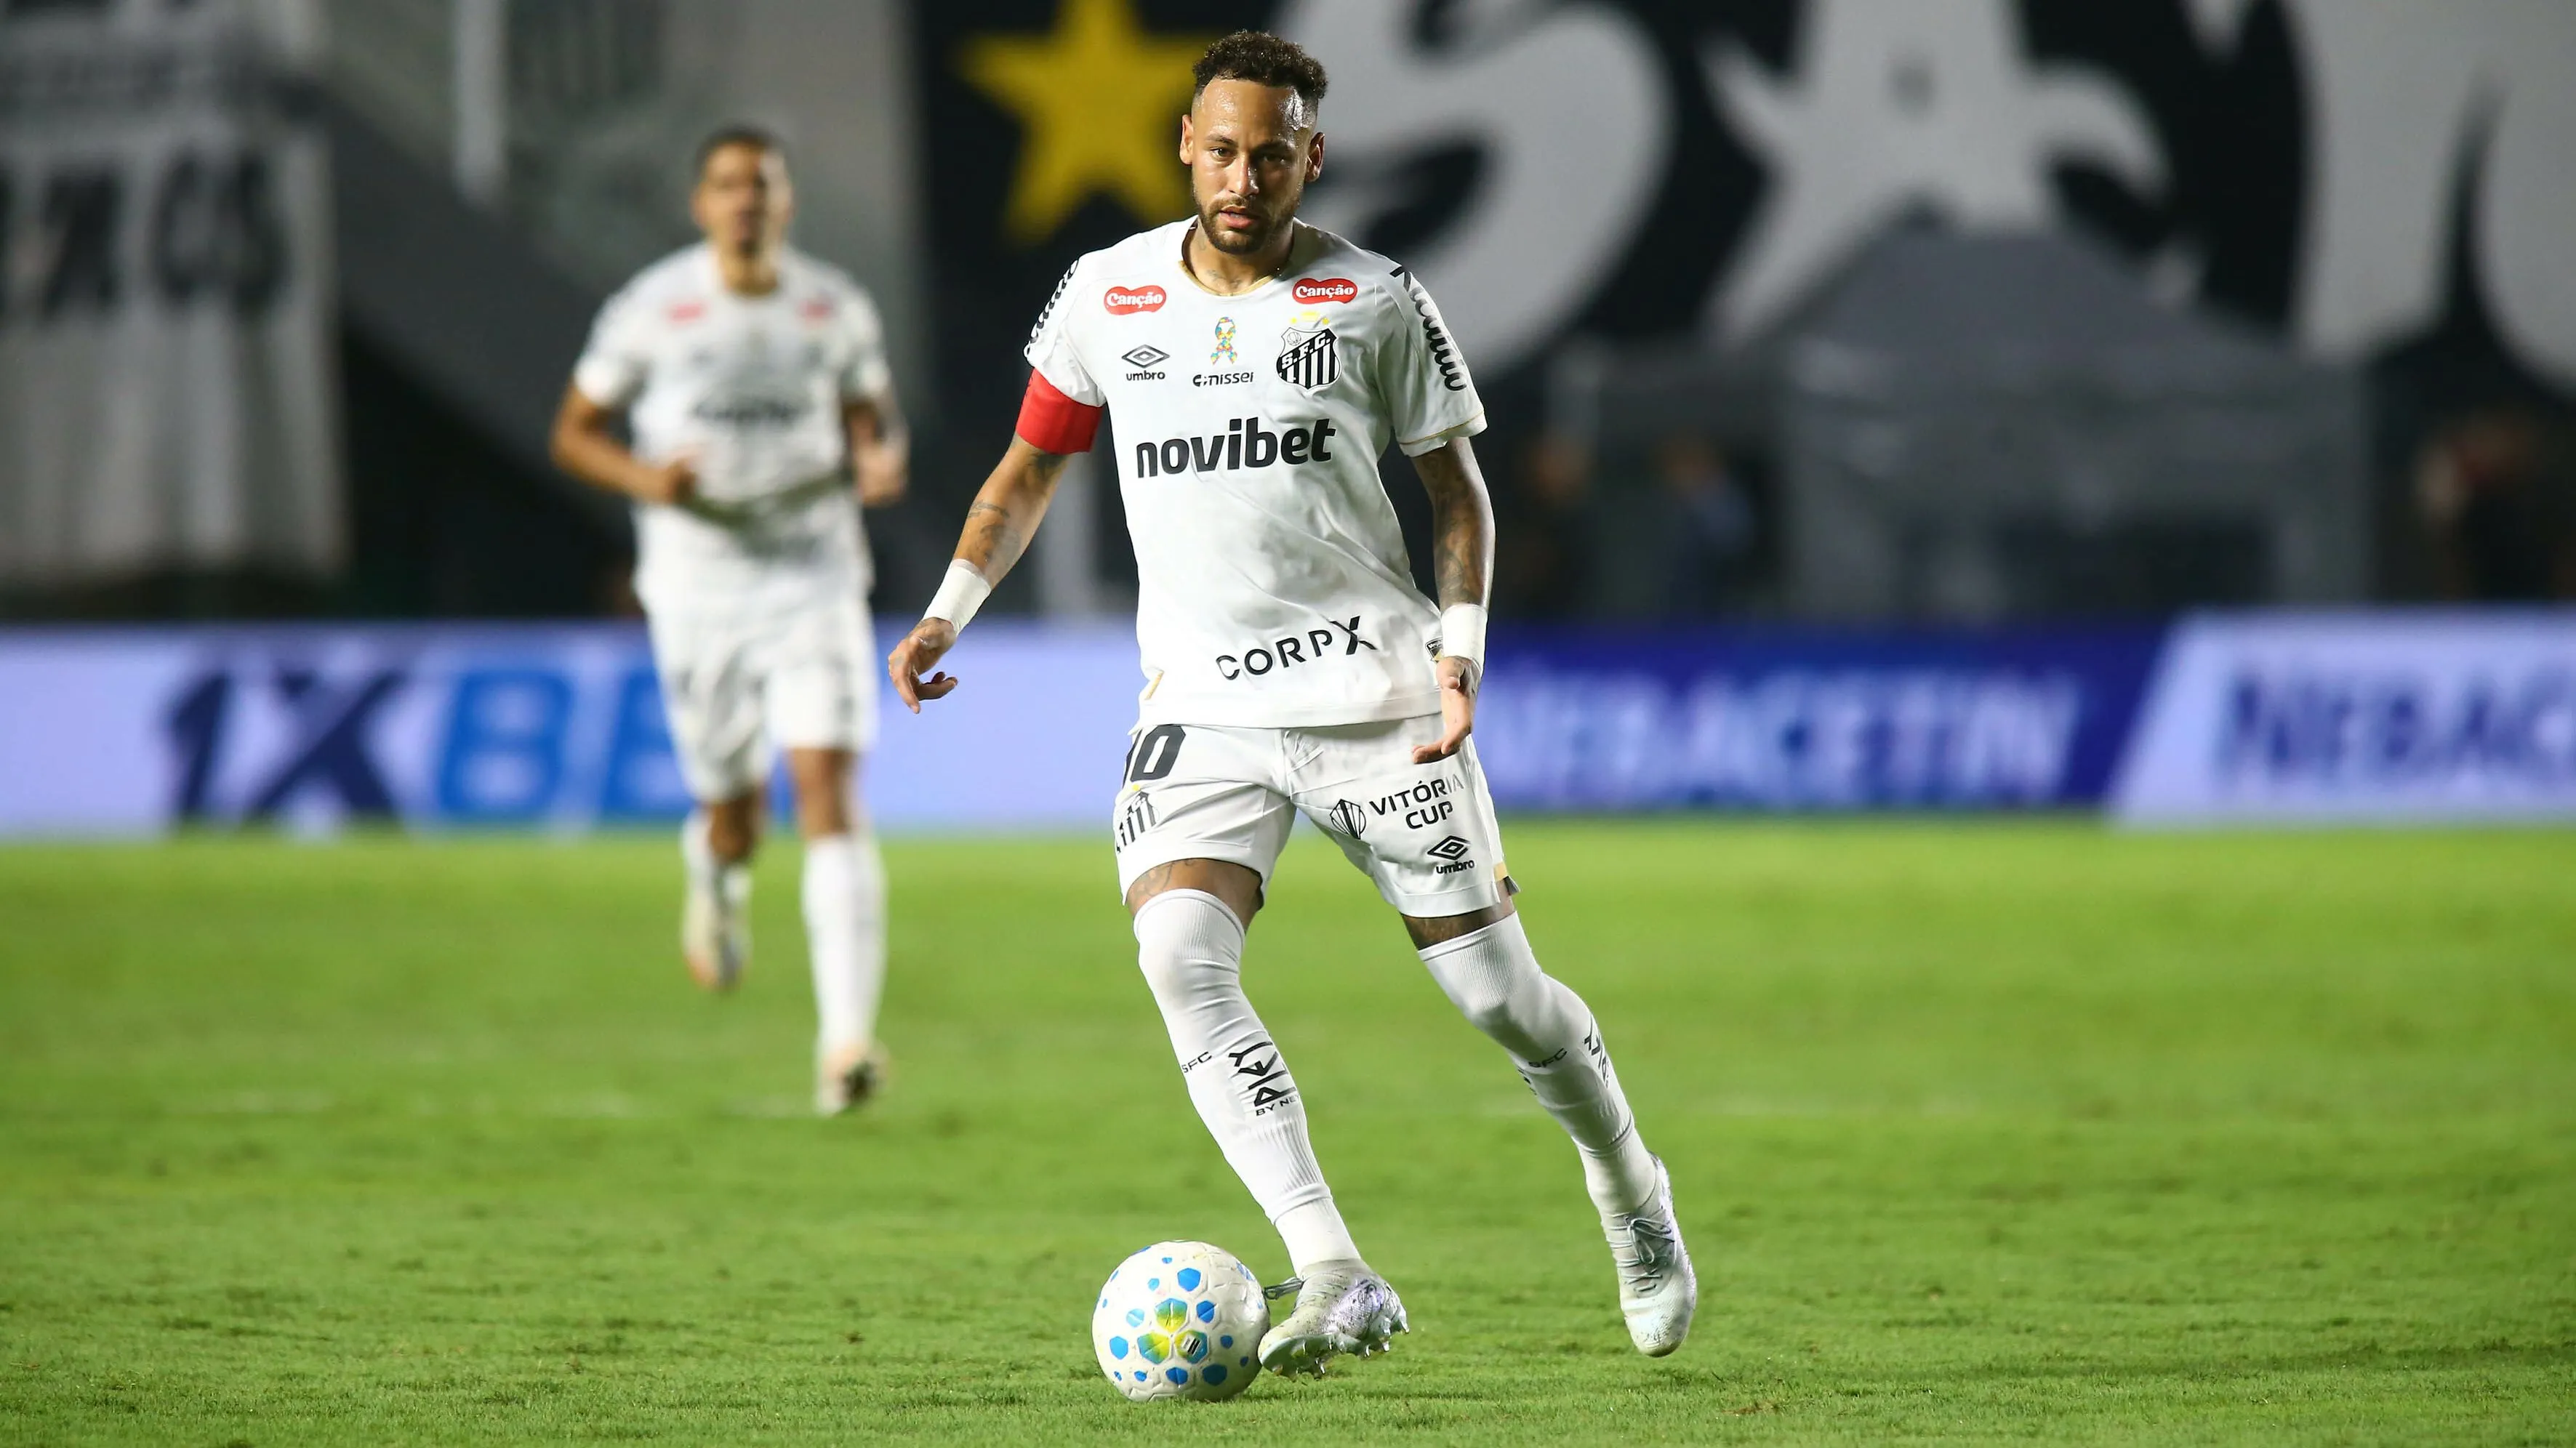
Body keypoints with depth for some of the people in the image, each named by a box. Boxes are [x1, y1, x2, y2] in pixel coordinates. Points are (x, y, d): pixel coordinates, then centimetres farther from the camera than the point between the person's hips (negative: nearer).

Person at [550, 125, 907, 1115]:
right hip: (698, 581, 0)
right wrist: (642, 477, -16)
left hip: (815, 576, 0)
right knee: (735, 806, 6)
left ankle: (846, 1038, -20)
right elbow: (574, 432, 4)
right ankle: (715, 872, 48)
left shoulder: (836, 309, 2)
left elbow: (873, 418, 15)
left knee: (828, 788, -14)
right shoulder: (651, 309, -3)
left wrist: (881, 460, -9)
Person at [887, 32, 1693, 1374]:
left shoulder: (1375, 299, -2)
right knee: (1179, 957, -23)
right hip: (1200, 705, 2)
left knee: (1494, 989, 0)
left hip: (1373, 689, -2)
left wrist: (1462, 644, -9)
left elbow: (1456, 486, 6)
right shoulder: (1107, 295, 4)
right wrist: (950, 608, 4)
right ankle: (1337, 1285, -25)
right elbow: (1030, 467, 16)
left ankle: (1628, 1190, 32)